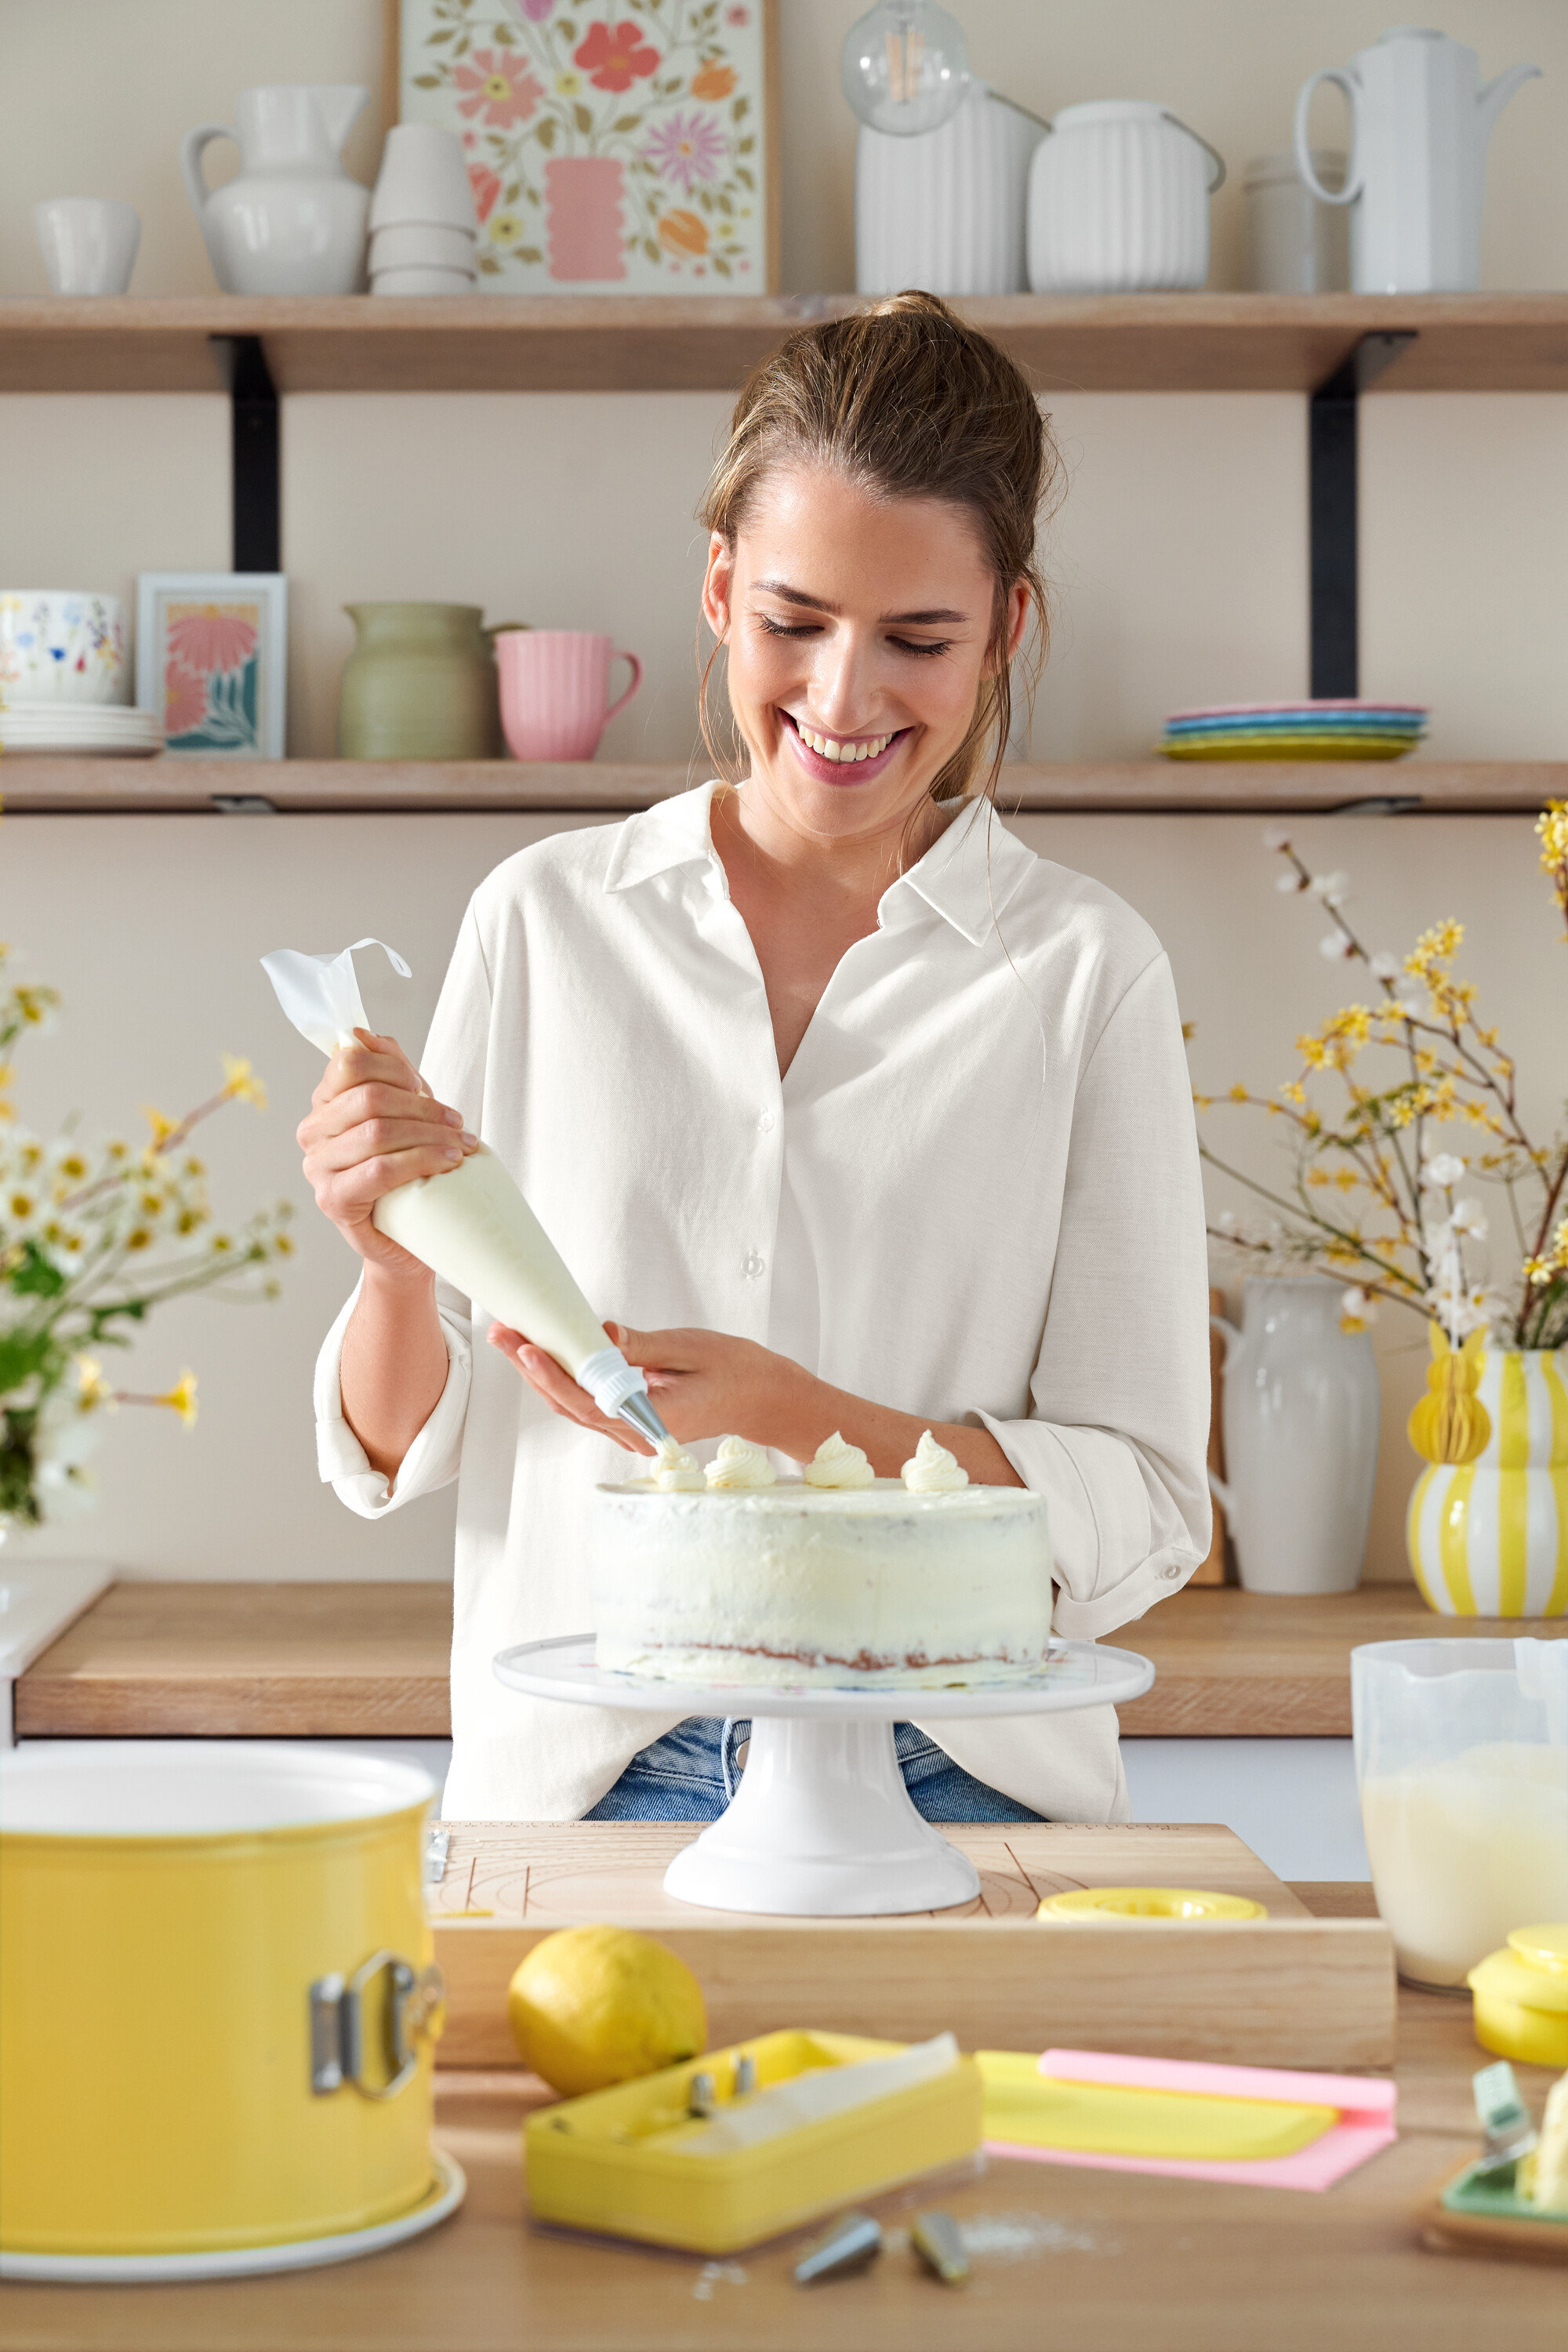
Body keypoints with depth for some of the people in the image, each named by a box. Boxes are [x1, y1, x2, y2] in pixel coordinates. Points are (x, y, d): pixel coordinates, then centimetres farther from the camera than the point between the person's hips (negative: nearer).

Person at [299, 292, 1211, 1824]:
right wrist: (397, 1268, -12)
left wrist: (789, 1412, -15)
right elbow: (404, 1455, 9)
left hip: (960, 1784, -1)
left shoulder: (1085, 969, 1)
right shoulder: (544, 920, 5)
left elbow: (1144, 1511, -1)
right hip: (583, 1778, 1)